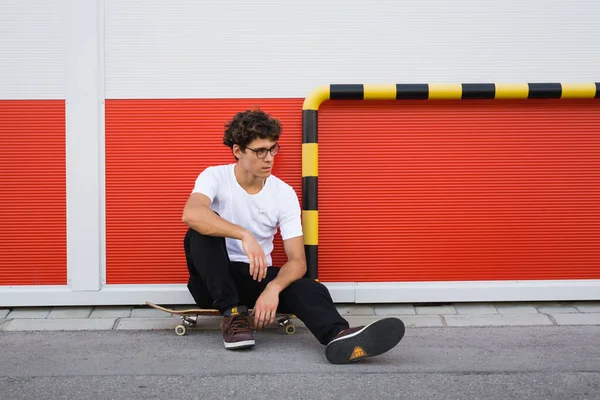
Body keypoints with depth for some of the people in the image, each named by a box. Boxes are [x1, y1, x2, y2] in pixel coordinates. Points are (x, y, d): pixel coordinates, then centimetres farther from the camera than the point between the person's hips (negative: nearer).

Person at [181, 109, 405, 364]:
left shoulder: (284, 194, -5)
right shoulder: (215, 177, -10)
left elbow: (297, 260, -10)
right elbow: (191, 214, -34)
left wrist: (273, 288, -32)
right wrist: (244, 235, -47)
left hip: (257, 276, 2)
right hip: (213, 281, -1)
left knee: (310, 289, -28)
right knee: (204, 228, -31)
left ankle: (338, 337, -59)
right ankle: (232, 313, -27)